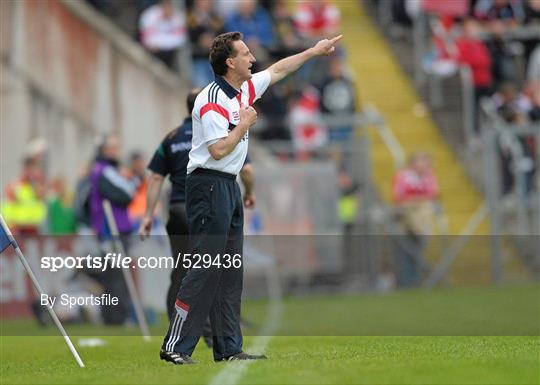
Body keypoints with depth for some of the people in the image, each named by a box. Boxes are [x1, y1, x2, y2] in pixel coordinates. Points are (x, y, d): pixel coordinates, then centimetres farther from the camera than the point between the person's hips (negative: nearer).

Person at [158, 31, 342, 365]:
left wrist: (314, 51, 34)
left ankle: (229, 348, 11)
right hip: (209, 186, -10)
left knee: (231, 273, 9)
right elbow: (218, 150, -23)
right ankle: (176, 347, -10)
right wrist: (245, 124, -11)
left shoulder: (245, 90, 11)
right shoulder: (213, 100, -17)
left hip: (230, 187, 10)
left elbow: (277, 70, 28)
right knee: (206, 270, -11)